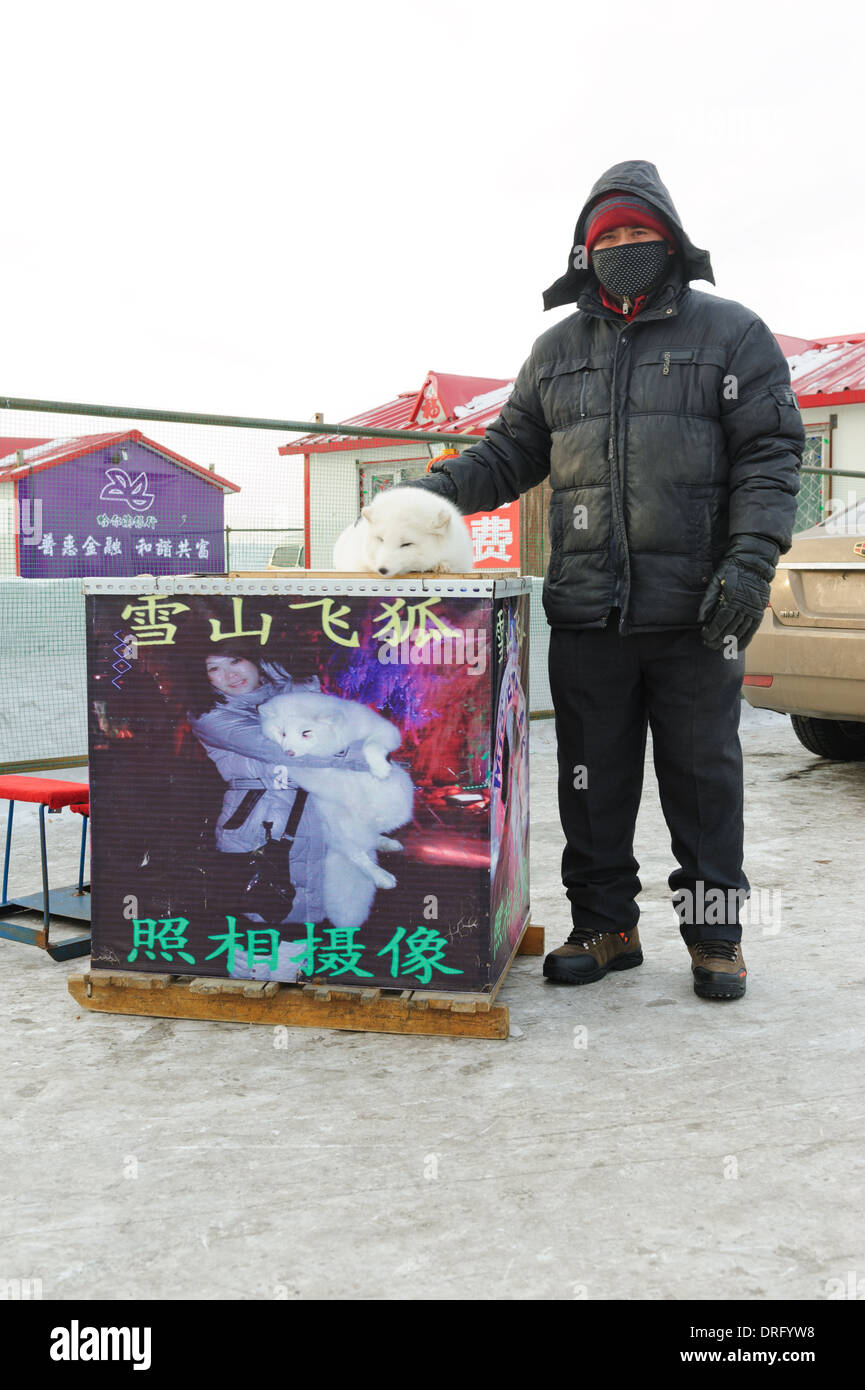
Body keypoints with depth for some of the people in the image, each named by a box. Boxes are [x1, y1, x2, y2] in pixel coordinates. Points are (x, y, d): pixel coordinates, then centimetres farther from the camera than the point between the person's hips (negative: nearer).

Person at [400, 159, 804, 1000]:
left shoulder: (730, 333, 6)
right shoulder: (557, 350, 16)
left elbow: (771, 453, -1)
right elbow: (513, 451, 20)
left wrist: (750, 561, -14)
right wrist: (442, 486, 2)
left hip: (696, 609, -3)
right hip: (587, 610, 3)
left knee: (702, 773, 6)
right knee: (592, 776, 8)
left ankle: (713, 931, 20)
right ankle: (605, 924, 22)